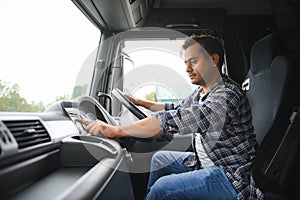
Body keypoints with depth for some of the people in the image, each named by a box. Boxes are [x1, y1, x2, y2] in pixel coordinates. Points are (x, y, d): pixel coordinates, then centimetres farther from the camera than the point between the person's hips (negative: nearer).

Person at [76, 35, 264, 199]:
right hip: (205, 161, 9)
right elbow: (178, 109, 22)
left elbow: (177, 120, -38)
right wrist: (141, 102, 22)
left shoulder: (227, 94, -26)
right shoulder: (202, 91, 5)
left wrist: (116, 130, -38)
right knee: (159, 159, 13)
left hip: (231, 176, -9)